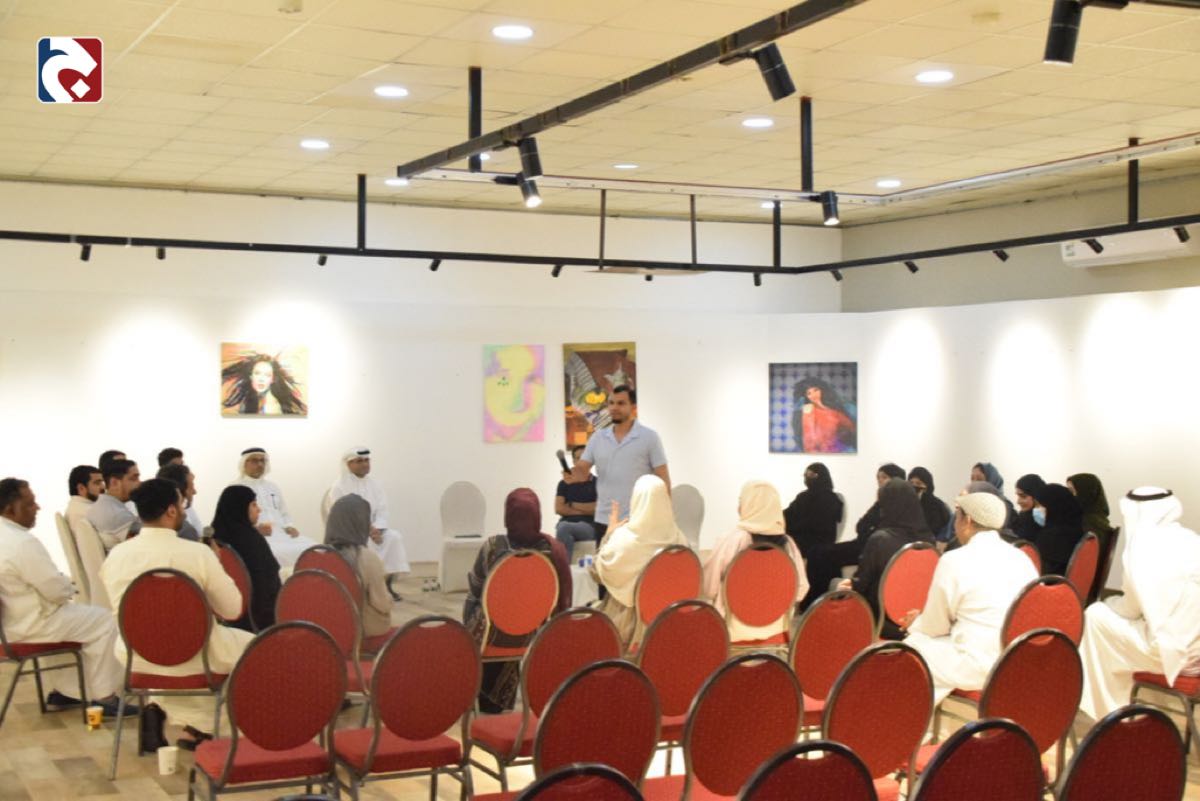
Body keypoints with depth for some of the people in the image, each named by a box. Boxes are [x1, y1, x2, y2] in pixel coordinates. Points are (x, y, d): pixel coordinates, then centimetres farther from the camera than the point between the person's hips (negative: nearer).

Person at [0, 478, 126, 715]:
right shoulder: (23, 543, -27)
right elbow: (57, 592, -21)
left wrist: (62, 584, 10)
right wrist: (70, 586, 0)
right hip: (29, 626, -10)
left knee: (86, 615, 27)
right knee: (104, 621, 0)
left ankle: (65, 690, 28)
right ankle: (103, 697, 5)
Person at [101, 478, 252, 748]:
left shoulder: (116, 555, -5)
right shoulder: (197, 553, -18)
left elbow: (123, 609, 12)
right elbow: (232, 609, -10)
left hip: (136, 658, 5)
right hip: (190, 658, -5)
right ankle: (198, 726, 18)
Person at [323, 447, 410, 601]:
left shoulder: (374, 485, 10)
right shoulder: (339, 487, -7)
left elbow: (382, 511, 3)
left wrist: (377, 529, -19)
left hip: (372, 529, 5)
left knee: (394, 537, -23)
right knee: (365, 541, -37)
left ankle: (387, 583, -20)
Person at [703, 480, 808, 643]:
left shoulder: (730, 541, -13)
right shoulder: (787, 543, -4)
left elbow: (709, 588, -5)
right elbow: (800, 590, 1)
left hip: (735, 629, -4)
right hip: (776, 627, 4)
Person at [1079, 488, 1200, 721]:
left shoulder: (1144, 545, -12)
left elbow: (1132, 609, -5)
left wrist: (1110, 602, 16)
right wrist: (1118, 602, 21)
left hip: (1178, 651, -8)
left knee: (1096, 617, 5)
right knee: (1114, 606, 23)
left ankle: (1112, 712, 17)